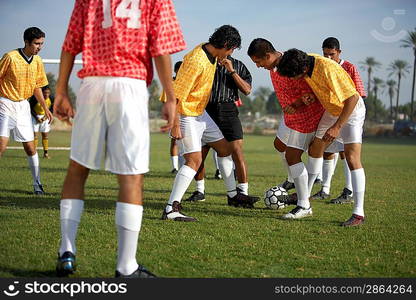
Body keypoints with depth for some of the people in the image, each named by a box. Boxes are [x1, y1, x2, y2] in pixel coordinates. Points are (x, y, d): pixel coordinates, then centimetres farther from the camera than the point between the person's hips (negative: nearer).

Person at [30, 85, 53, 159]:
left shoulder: (51, 99, -12)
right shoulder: (35, 98, -23)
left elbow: (51, 109, 3)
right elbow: (30, 108, -12)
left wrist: (46, 117, -12)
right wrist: (36, 118, -17)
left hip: (45, 116, 3)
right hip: (35, 116, -3)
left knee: (45, 135, 4)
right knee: (34, 134, -7)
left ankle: (46, 153, 10)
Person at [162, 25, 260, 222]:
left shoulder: (211, 54, 2)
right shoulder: (196, 61, -27)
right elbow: (177, 94, -28)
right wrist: (175, 125, -27)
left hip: (200, 113, 10)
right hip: (186, 115, -10)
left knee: (224, 147, 17)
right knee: (194, 160, -18)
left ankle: (232, 195, 32)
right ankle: (171, 209, -19)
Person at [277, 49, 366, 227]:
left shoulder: (328, 69, -35)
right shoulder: (306, 62, -12)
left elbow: (352, 98, -31)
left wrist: (337, 127, -30)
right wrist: (307, 97, -9)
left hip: (351, 110, -8)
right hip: (331, 110, 8)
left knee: (352, 157, -18)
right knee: (315, 150, 12)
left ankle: (358, 214, -17)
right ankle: (304, 204, 22)